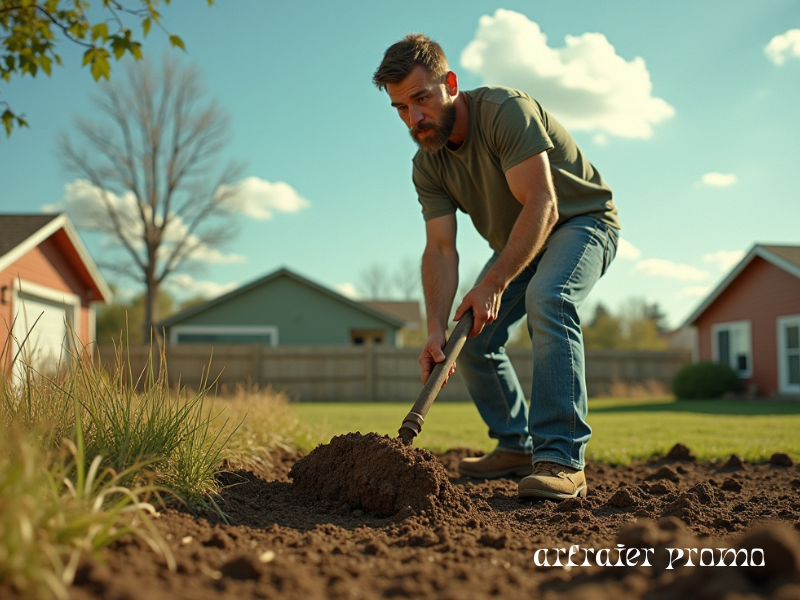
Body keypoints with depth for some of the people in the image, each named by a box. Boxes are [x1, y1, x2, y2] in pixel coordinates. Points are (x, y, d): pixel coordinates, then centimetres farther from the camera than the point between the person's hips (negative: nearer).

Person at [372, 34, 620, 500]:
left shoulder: (505, 111, -29)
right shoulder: (428, 166, -9)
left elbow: (542, 206, -34)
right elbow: (440, 249, -15)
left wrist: (494, 285, -38)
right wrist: (437, 329, -29)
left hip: (581, 220, -7)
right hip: (516, 241, 7)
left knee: (547, 300, -35)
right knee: (472, 338, -1)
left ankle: (562, 460, -34)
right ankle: (517, 447, 15)